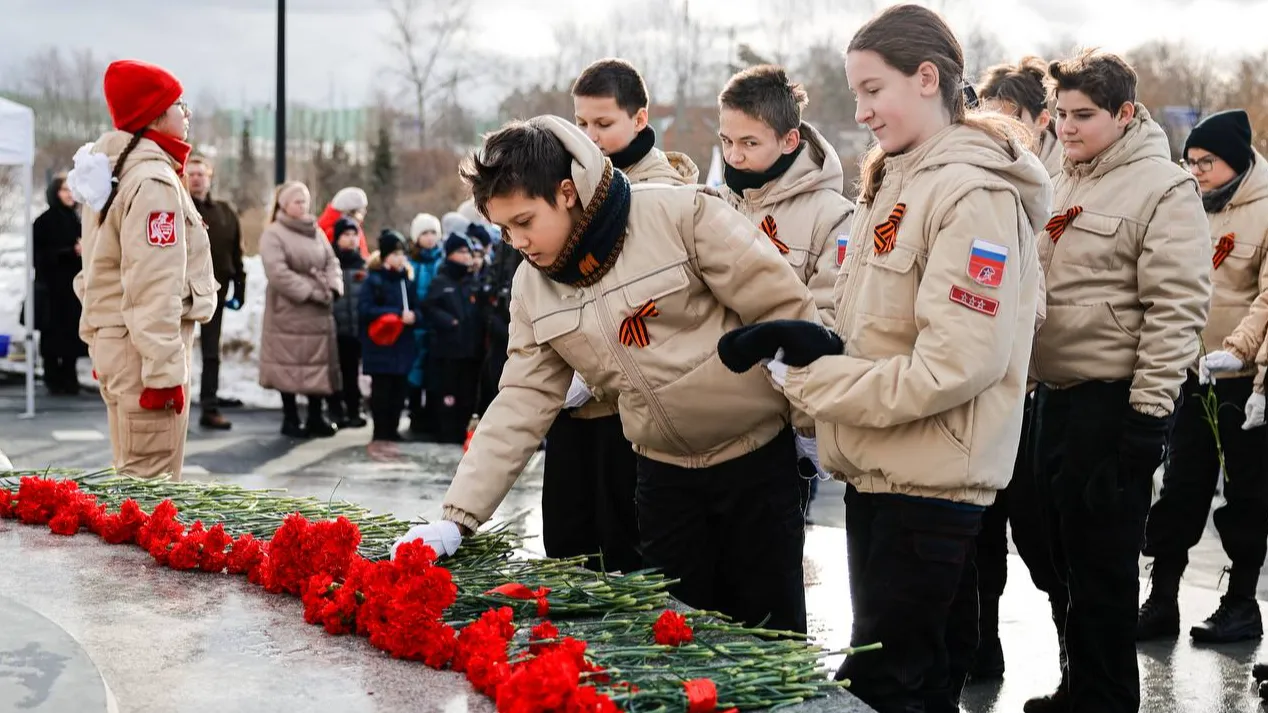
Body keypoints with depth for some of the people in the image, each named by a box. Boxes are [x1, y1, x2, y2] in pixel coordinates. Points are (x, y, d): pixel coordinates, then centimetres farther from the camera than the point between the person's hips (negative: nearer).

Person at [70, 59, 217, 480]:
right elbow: (155, 287, -22)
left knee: (132, 477, 16)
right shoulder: (155, 181, -16)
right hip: (144, 346, -10)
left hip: (113, 341, 10)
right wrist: (165, 370, -23)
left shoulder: (115, 172, 15)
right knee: (153, 485, -7)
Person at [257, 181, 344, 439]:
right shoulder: (273, 234, -8)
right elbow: (278, 272, -18)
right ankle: (290, 419, 7)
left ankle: (315, 417, 16)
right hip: (288, 310, -6)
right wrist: (311, 292, -19)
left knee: (318, 362, 8)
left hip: (319, 311, 6)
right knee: (290, 364, -2)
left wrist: (332, 288, -11)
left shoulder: (317, 232, 13)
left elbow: (332, 262, 10)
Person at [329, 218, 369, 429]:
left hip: (355, 329, 3)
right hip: (333, 328, -3)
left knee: (352, 372, 9)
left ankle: (353, 411, 16)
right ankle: (335, 413, 9)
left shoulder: (362, 265, 10)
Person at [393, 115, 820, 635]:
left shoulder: (681, 216, -17)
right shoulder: (532, 287, 0)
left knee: (770, 628, 2)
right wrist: (459, 517, -8)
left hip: (758, 456, -4)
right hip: (666, 470, 5)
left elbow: (786, 310, -14)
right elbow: (521, 402, 0)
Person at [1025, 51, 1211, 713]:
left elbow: (1177, 309, -16)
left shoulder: (1164, 189, -11)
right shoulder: (1065, 184, 13)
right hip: (1054, 394, 8)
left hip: (1114, 402, -8)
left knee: (1100, 564, 0)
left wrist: (1150, 410, -18)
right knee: (1055, 553, 16)